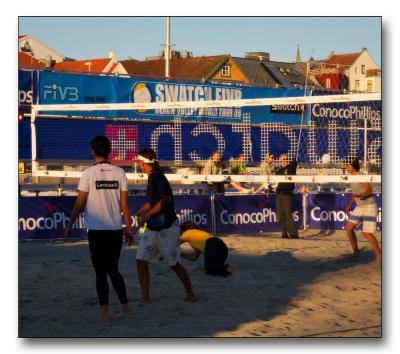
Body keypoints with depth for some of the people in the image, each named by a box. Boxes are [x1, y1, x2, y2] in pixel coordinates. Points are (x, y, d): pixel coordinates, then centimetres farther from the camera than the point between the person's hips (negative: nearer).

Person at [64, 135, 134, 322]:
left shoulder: (88, 173, -7)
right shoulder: (119, 173, 2)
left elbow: (79, 203, -6)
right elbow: (124, 205, 3)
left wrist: (70, 225, 5)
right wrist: (129, 228, 11)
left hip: (96, 230, -3)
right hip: (116, 229, 3)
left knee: (101, 272, 3)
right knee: (113, 270, 18)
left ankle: (105, 313, -1)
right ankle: (125, 308, 17)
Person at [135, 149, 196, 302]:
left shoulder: (157, 177, -16)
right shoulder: (152, 177, 12)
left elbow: (166, 199, -25)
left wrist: (149, 213, -17)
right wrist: (143, 209, 15)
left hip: (166, 227, -9)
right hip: (152, 228, 9)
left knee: (174, 264, 3)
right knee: (141, 261, 0)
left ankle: (190, 293, 19)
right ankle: (145, 297, 3)